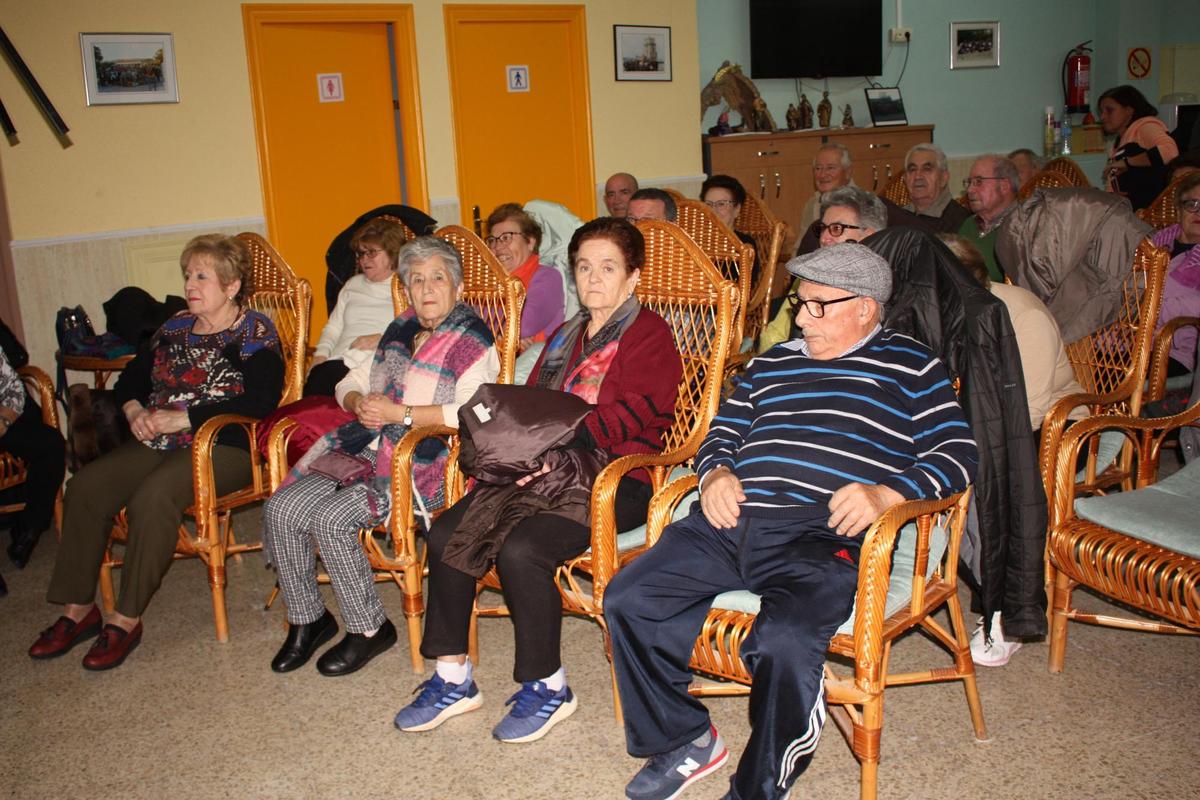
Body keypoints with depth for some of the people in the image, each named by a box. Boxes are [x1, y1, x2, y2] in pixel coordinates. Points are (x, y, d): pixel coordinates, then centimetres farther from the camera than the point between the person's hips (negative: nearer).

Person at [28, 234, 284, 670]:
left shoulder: (254, 332, -4)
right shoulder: (175, 327, 18)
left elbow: (260, 402, -18)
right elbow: (131, 377, 24)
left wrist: (182, 418, -19)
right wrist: (134, 410, -1)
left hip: (223, 447, -7)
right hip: (160, 443, 7)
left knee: (151, 497, -32)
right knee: (84, 487, -13)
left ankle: (126, 619, -19)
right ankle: (77, 608, -4)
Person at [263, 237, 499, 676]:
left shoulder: (472, 341, -5)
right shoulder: (399, 331, 19)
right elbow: (350, 381, 26)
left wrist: (399, 413, -19)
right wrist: (359, 402, 1)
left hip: (424, 462, -7)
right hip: (367, 450, 8)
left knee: (331, 518, -25)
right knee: (281, 508, -9)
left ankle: (369, 628, -5)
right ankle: (307, 618, 8)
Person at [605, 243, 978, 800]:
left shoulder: (908, 367, 12)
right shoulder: (772, 362, 28)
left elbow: (957, 453, 4)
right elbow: (722, 431, 34)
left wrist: (886, 493, -14)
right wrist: (715, 473, 10)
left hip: (824, 535, -5)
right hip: (730, 521, 6)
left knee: (786, 639, -33)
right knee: (628, 601, -11)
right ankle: (685, 741, 9)